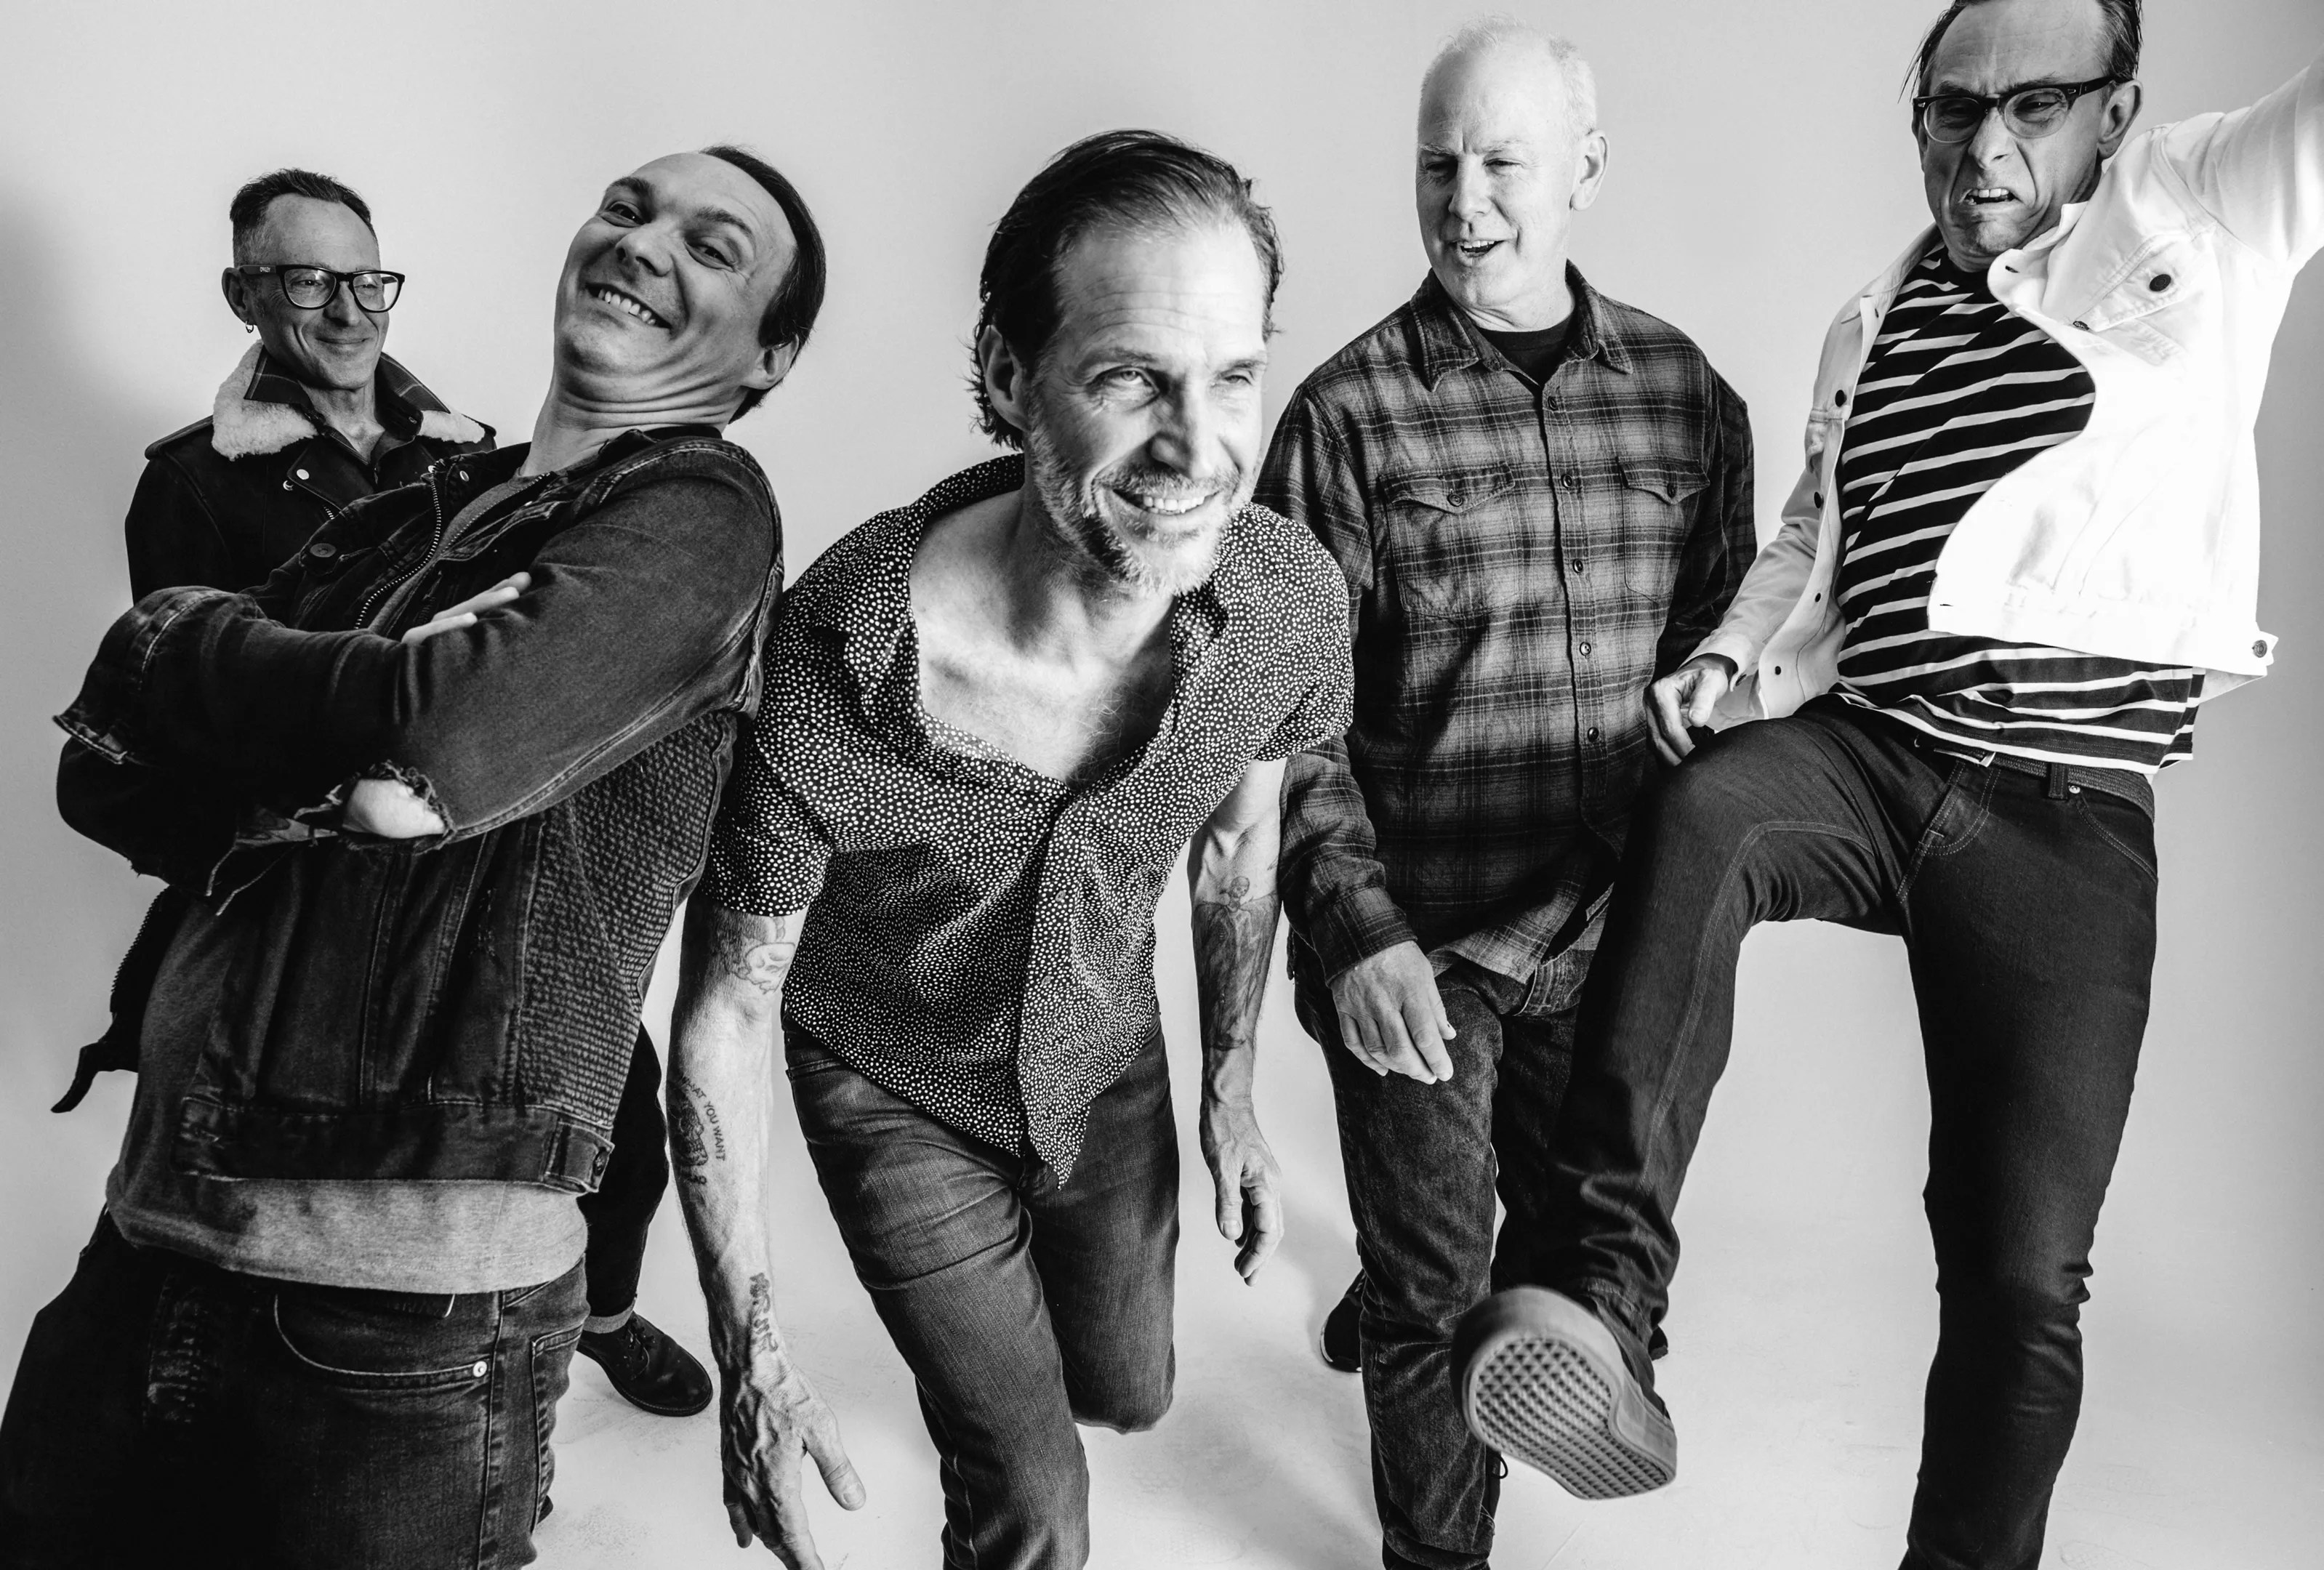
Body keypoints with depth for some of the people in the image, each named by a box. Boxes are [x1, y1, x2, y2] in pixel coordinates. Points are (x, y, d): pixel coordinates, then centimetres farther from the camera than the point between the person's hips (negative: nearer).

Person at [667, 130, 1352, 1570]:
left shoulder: (1296, 599, -25)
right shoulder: (840, 666, -37)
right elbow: (727, 1004, -21)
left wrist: (1232, 1097, 8)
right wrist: (749, 1353, -19)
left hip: (1107, 1062, 4)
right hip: (892, 1085, -4)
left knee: (1128, 1389, 25)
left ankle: (1004, 1306, 61)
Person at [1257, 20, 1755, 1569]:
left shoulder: (1686, 392, 1)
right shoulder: (1351, 412, -10)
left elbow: (1722, 643, 8)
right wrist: (1356, 931, -20)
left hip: (1611, 928, 4)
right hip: (1415, 941, -4)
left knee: (1574, 1251, 22)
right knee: (1437, 1285, 8)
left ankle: (1387, 1314, 54)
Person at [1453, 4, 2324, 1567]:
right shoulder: (1870, 328, 18)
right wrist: (1733, 658, 11)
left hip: (2068, 818, -2)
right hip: (1863, 750, 3)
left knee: (2021, 1275, -3)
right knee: (1700, 816, -34)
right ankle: (1605, 1295, -40)